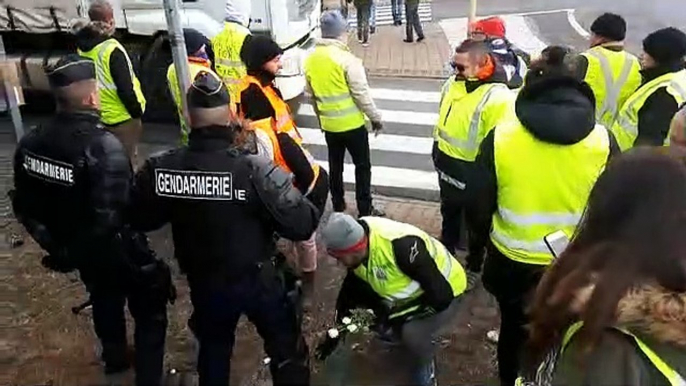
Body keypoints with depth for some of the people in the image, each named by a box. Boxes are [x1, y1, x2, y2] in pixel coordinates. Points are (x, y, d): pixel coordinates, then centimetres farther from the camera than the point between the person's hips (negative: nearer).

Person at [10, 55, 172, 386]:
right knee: (150, 312, 14)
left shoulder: (31, 142, -8)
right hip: (116, 253, -7)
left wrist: (54, 243, 13)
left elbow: (24, 206, 2)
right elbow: (111, 216, -35)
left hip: (76, 252, 8)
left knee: (105, 300, 32)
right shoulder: (104, 146, -31)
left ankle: (114, 358, 55)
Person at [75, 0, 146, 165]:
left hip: (98, 116, 8)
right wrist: (137, 112, -11)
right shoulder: (111, 49, -22)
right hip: (122, 117, -8)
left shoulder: (83, 48, 1)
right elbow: (125, 88, -22)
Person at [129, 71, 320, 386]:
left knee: (213, 349, 30)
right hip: (258, 280, -3)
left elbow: (140, 220, 0)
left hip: (203, 283, 4)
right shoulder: (254, 170, -28)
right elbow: (302, 226, -24)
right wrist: (311, 207, -4)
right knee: (287, 350, 20)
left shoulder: (158, 168, -17)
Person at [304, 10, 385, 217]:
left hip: (329, 125, 6)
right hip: (352, 124, -6)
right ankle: (365, 210, 13)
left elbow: (311, 94, 11)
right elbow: (361, 94, -16)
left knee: (335, 166, 17)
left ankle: (338, 207, 29)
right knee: (362, 166, 7)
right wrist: (376, 117, -4)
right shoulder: (347, 59, -19)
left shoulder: (310, 60, 1)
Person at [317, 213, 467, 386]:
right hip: (412, 289, 7)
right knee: (356, 289, -6)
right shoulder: (358, 243, -15)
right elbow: (349, 290, 2)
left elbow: (440, 295, -34)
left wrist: (395, 314, -25)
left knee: (412, 334, -32)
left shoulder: (402, 246, -39)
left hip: (444, 293, -7)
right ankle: (399, 328, 19)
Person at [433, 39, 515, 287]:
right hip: (447, 169, 7)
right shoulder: (454, 85, -2)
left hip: (474, 176, -7)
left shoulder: (498, 97, -27)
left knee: (476, 223, 16)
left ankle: (474, 267, 37)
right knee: (449, 215, 26)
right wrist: (437, 154, 18)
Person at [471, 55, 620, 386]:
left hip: (512, 262, 0)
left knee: (514, 328, 24)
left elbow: (479, 206, -8)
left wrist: (485, 240, 11)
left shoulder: (500, 138, -15)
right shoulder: (603, 141, -13)